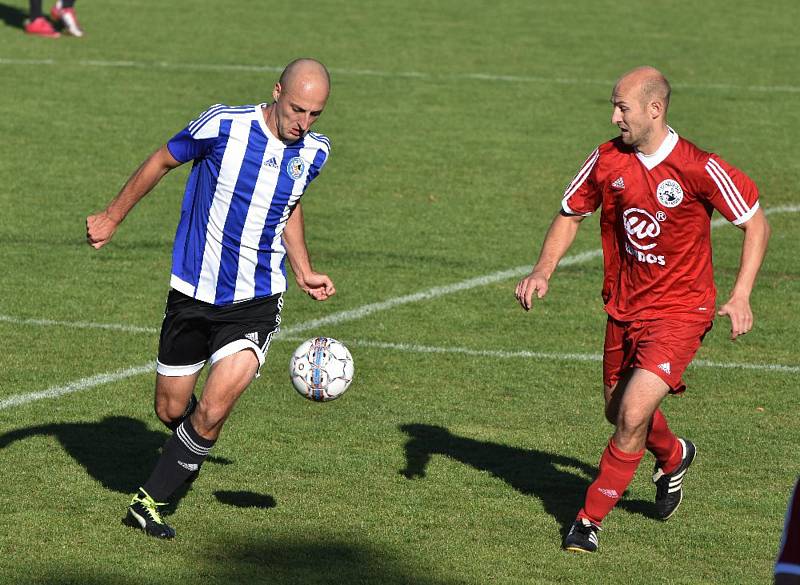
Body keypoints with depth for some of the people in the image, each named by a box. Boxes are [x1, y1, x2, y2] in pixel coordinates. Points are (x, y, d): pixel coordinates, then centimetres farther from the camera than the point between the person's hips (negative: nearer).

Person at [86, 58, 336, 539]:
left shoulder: (314, 152, -2)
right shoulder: (224, 126, -15)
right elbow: (163, 161, 2)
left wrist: (304, 272, 12)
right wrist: (113, 217, 9)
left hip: (257, 302, 1)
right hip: (193, 294, -1)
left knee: (213, 410, -18)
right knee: (171, 410, 9)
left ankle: (150, 501, -3)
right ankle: (189, 451, 45)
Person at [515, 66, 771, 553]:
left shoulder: (700, 169, -19)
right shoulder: (607, 160, -6)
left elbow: (756, 224, -7)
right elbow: (572, 215, 10)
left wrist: (741, 297, -15)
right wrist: (543, 271, -6)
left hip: (680, 311, -6)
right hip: (624, 307, 6)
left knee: (633, 414, -18)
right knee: (618, 412, 20)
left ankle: (592, 517, -2)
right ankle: (673, 457, 53)